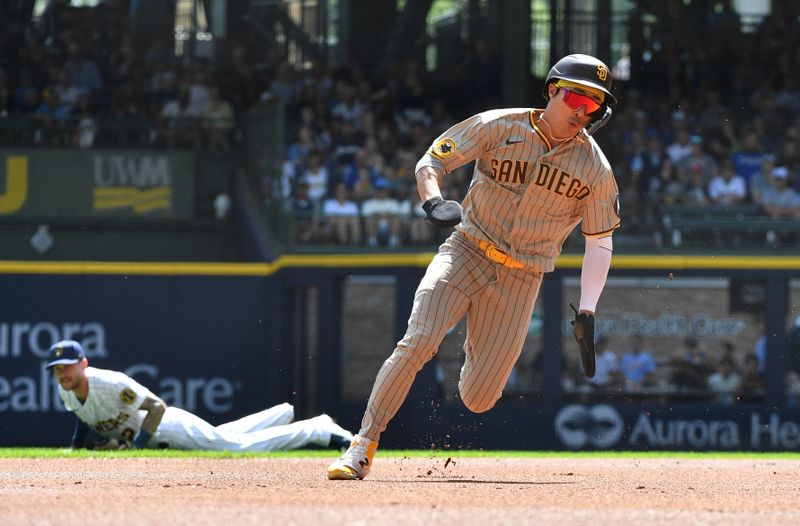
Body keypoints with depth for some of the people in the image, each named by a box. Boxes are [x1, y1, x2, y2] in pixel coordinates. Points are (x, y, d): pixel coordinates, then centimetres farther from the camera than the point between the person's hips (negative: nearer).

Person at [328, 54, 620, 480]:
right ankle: (363, 446, -16)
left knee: (477, 400, -2)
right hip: (466, 253, -1)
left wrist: (587, 315, -1)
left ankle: (477, 354, 35)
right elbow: (430, 161, -3)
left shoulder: (596, 169, -2)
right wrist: (432, 201, -26)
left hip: (520, 280, 1)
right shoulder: (500, 127, -6)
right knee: (417, 343, -24)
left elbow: (599, 242, 6)